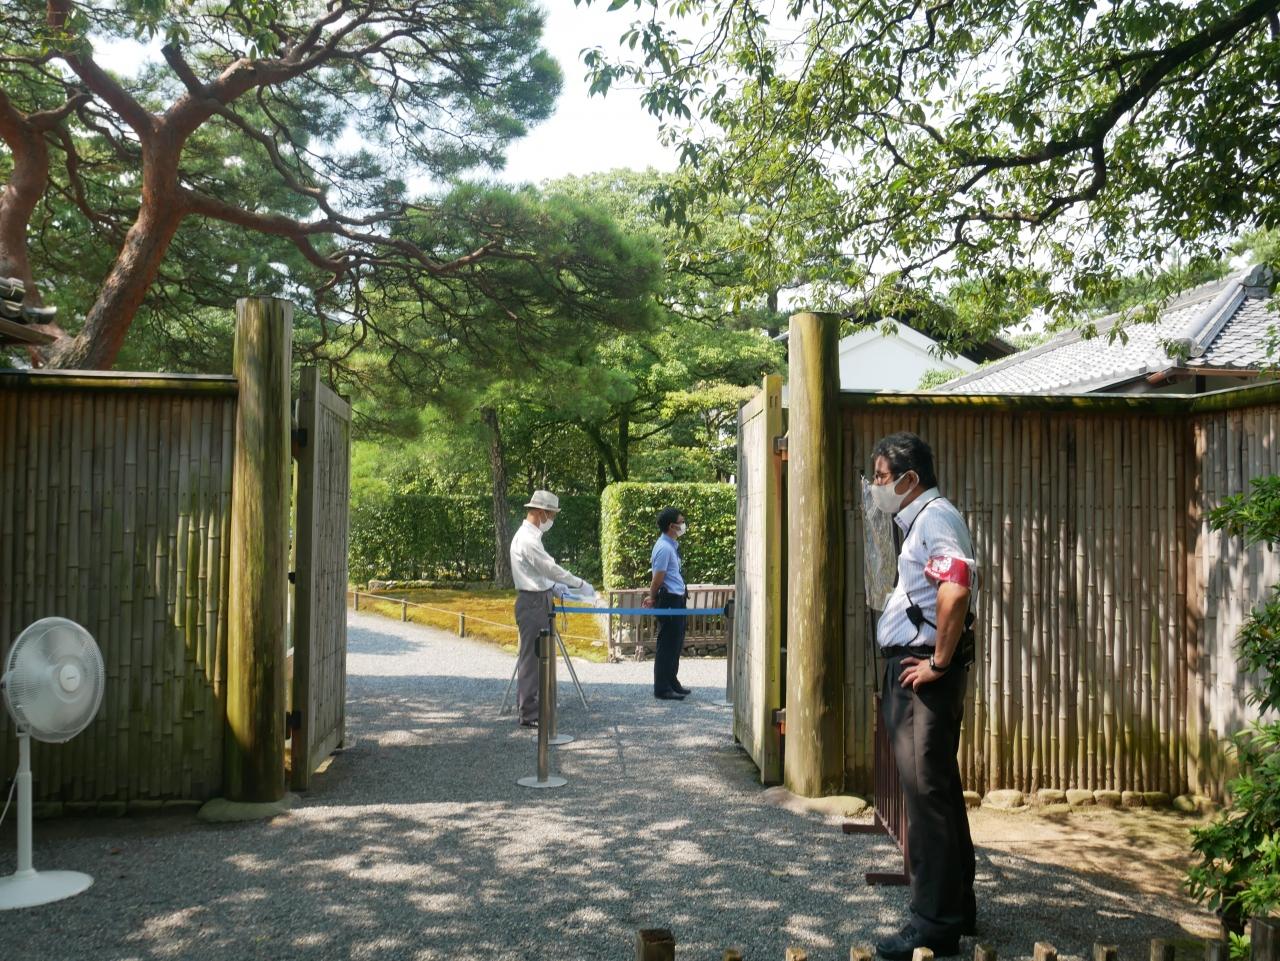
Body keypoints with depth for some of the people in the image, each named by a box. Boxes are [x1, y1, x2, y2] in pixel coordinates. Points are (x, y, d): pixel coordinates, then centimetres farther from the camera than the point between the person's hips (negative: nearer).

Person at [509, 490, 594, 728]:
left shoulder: (530, 536, 15)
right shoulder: (527, 539, -18)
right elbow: (551, 568, -20)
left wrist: (558, 588, 14)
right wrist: (580, 585, -13)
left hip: (538, 601, 10)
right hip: (532, 603, -10)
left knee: (536, 656, 15)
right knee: (531, 657, -6)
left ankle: (527, 706, 24)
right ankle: (528, 714, -1)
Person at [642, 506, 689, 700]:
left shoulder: (672, 545, 14)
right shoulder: (664, 548, -19)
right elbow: (658, 579, -16)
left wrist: (652, 596, 13)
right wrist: (653, 597, -1)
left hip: (678, 600, 10)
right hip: (669, 600, -10)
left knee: (676, 644, 17)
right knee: (667, 645, -4)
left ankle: (672, 682, 28)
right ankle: (662, 689, 3)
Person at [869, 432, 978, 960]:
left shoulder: (935, 516, -12)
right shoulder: (916, 521, 19)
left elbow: (956, 589, -28)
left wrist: (940, 662, -22)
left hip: (923, 671, -10)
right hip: (907, 667, 10)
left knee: (927, 792, -6)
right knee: (937, 790, 16)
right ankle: (956, 907, 27)